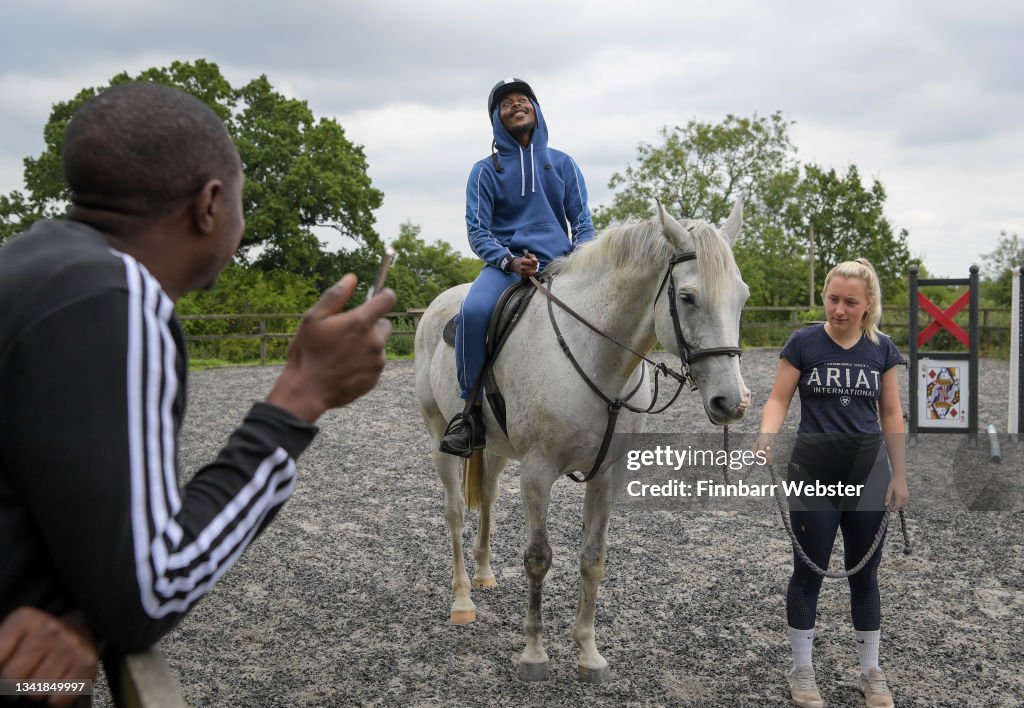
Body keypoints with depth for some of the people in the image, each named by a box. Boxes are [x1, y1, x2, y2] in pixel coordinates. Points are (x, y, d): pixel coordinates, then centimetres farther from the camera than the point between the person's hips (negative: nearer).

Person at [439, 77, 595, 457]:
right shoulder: (486, 170, 9)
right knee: (473, 311, -34)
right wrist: (509, 261, -16)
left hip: (560, 264, 2)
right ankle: (472, 410, -22)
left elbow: (582, 221, 12)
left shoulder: (562, 163, 14)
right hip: (507, 263, -2)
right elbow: (477, 229, 3)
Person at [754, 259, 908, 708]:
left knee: (865, 576, 11)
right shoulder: (803, 343, -6)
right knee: (809, 573, 6)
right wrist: (766, 435, -26)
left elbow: (891, 414, 6)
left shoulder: (882, 349, 1)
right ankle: (802, 670, 20)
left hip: (867, 476, 2)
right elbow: (779, 399, -7)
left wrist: (899, 474, 4)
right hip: (814, 476, -2)